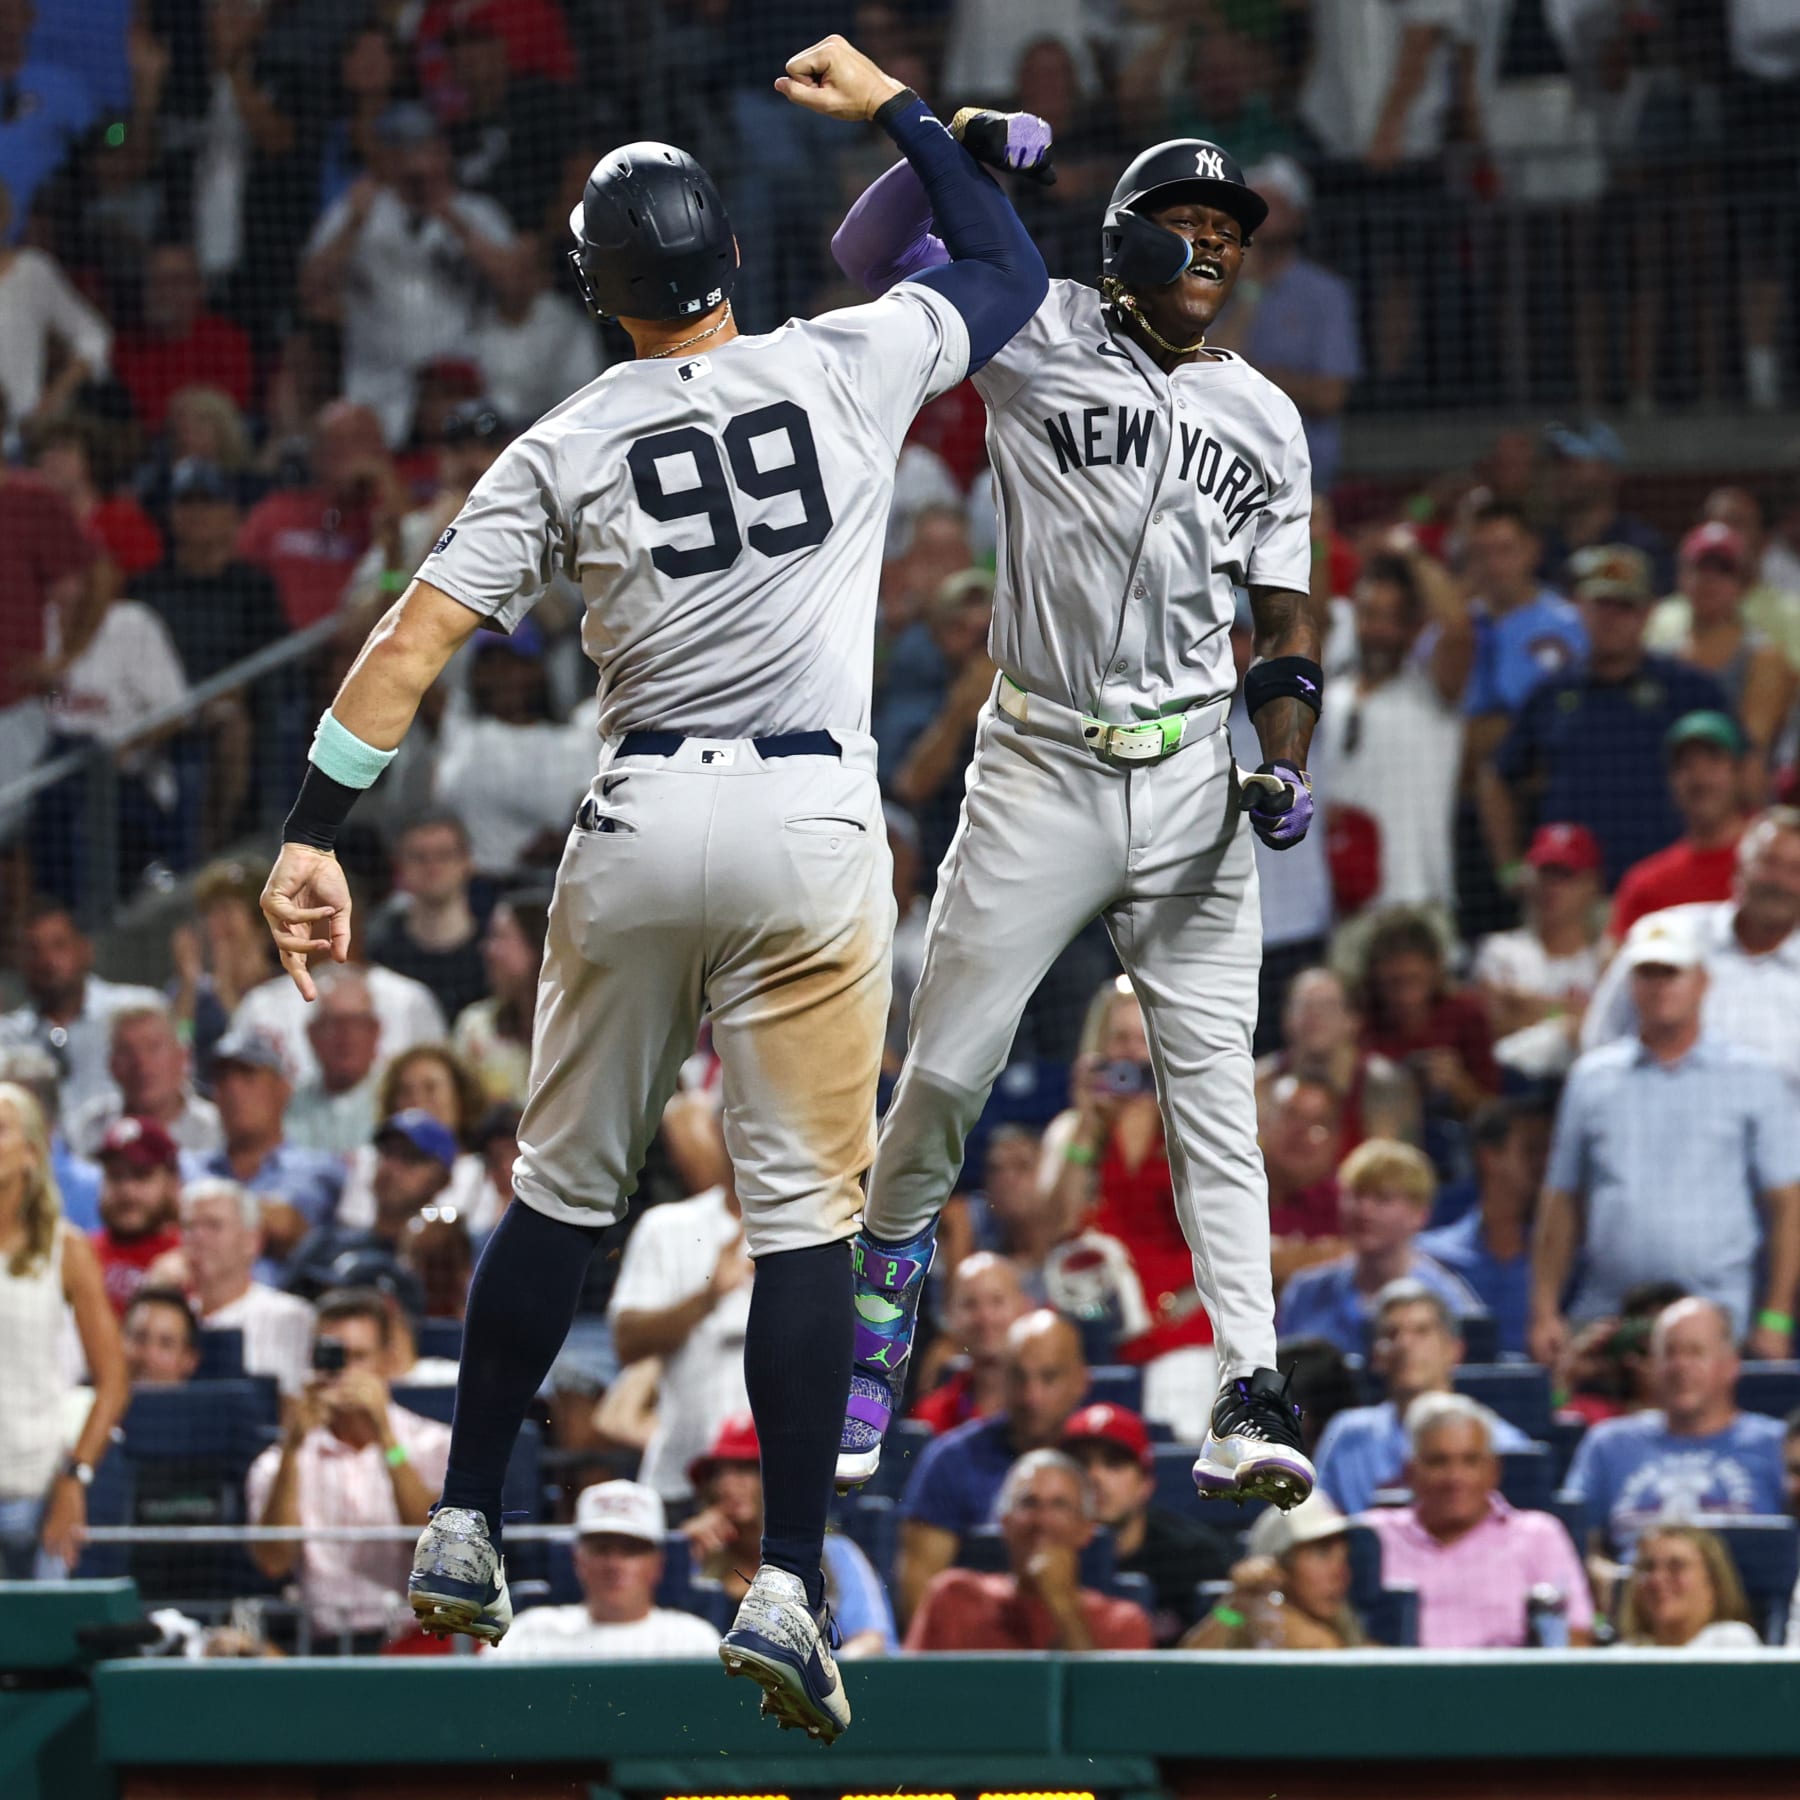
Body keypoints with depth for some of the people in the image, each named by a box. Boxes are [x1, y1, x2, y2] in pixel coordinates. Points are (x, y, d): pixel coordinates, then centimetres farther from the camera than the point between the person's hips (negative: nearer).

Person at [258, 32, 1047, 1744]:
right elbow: (1009, 269, 19)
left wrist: (313, 831, -7)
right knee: (802, 1211, 0)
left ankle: (463, 1529, 21)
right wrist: (896, 110, 27)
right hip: (809, 826, -1)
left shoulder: (564, 447, 2)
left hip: (634, 823, 1)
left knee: (561, 1189, 16)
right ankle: (788, 1586, -7)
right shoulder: (849, 366, 1)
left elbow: (412, 642, -6)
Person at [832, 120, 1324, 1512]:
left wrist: (1287, 764, -3)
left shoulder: (1266, 420, 11)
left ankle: (1250, 1395, -11)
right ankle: (885, 1291, 25)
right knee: (946, 1069, 0)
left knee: (1213, 1083, -5)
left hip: (1192, 783, 2)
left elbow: (1287, 619, 14)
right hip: (1041, 770, -2)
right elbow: (874, 249, -9)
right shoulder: (1040, 339, 1)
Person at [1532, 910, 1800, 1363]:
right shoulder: (1592, 1077, 15)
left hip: (1720, 1325, -2)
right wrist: (1545, 1313, 6)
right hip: (1605, 1323, 2)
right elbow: (1561, 1203, 15)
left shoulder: (1754, 1077, 8)